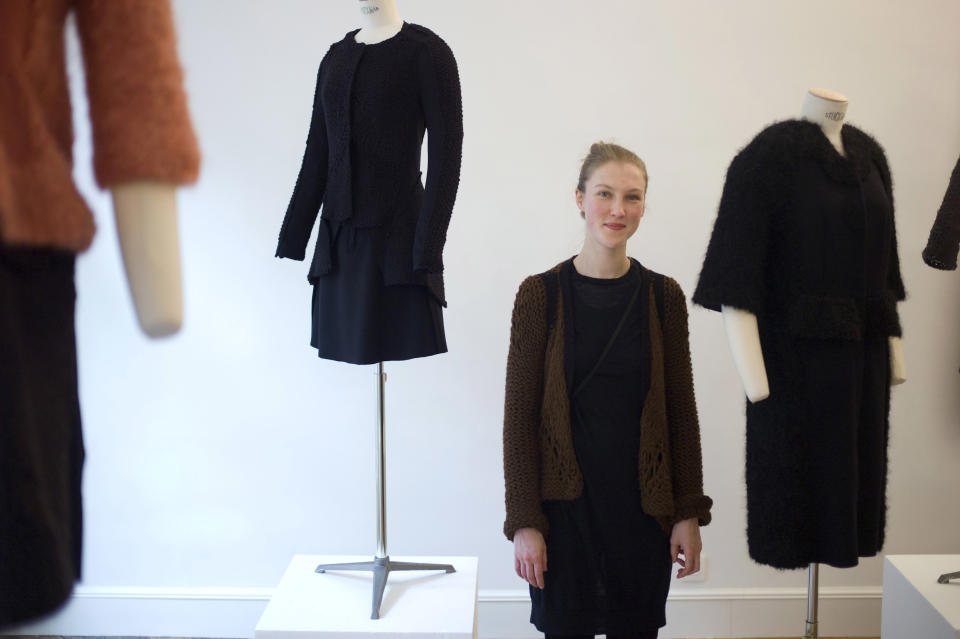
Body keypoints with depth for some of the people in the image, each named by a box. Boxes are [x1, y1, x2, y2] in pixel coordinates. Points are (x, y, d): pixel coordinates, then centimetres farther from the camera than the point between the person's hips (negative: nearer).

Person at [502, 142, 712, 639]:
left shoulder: (663, 296, 1)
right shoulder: (540, 295, -6)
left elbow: (681, 410, 5)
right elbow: (518, 415, -5)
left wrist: (689, 513, 2)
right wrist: (523, 521, -9)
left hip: (644, 505, 2)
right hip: (565, 505, -2)